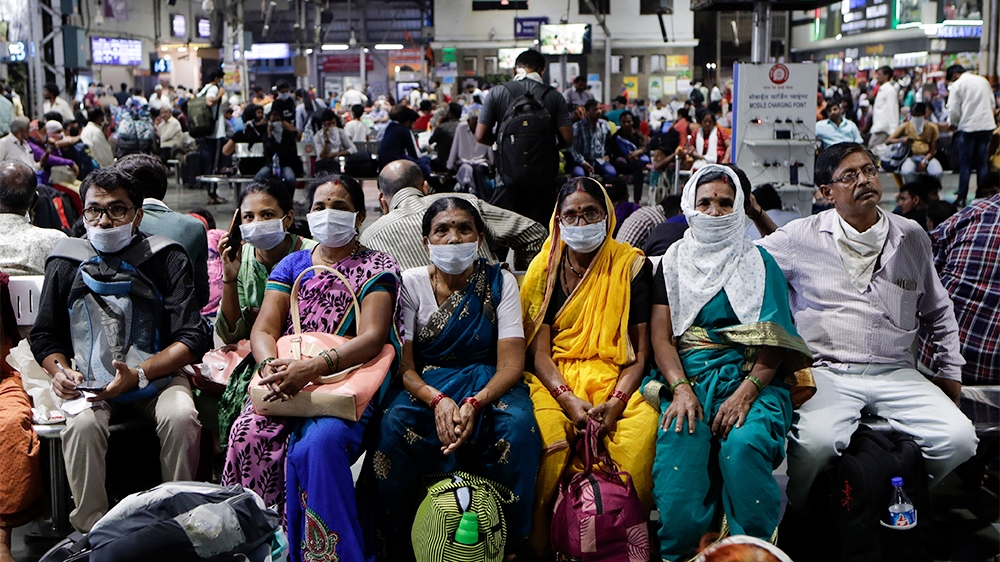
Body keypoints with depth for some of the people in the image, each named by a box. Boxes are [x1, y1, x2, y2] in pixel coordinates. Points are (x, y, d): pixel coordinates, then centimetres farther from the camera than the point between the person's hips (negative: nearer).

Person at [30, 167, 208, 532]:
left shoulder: (168, 260, -2)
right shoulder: (65, 265, 5)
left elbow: (193, 338, -8)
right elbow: (45, 337, 13)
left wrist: (138, 374, -21)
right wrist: (59, 370, -10)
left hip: (157, 372, -1)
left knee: (180, 417, -31)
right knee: (82, 424, -30)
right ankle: (91, 529, -15)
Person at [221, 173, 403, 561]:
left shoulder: (377, 267, 7)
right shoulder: (292, 265, 20)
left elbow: (371, 338, -7)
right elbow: (263, 329, 9)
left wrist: (311, 368, -23)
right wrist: (271, 366, -16)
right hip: (286, 382, 4)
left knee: (318, 443, -35)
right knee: (248, 435, -28)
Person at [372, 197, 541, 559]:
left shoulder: (499, 282, 0)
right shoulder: (411, 283, 1)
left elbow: (511, 364, -9)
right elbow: (403, 365, -5)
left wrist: (474, 404, -28)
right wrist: (438, 400, -26)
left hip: (488, 386, 0)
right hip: (425, 385, 0)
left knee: (518, 425, -32)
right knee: (394, 424, -32)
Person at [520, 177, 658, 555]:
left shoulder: (631, 265, 5)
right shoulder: (546, 268, 8)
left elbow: (641, 350, 1)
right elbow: (539, 351, 1)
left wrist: (616, 402, -16)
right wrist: (569, 399, -17)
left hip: (614, 376, 0)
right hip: (555, 378, 1)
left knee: (643, 425, -30)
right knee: (543, 426, -30)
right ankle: (539, 539, -12)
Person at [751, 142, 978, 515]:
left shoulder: (912, 237, 13)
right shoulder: (802, 238, 3)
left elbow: (938, 312, 26)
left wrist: (949, 371, 23)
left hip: (895, 373, 4)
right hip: (827, 372, -3)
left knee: (959, 439, -18)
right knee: (816, 441, -33)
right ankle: (801, 520, -2)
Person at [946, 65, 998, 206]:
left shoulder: (957, 85, -7)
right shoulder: (983, 81, 9)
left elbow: (953, 110, -10)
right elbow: (993, 103, 13)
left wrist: (952, 123, 8)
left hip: (967, 127, -4)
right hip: (986, 125, 4)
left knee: (965, 164, 3)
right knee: (983, 163, 9)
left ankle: (961, 198, 3)